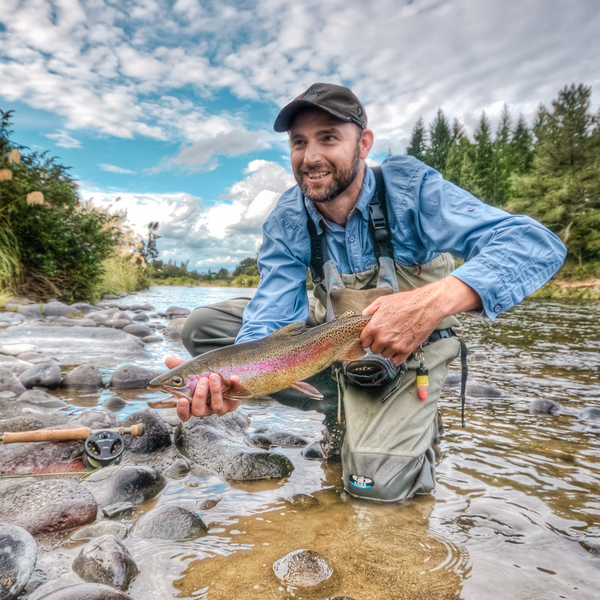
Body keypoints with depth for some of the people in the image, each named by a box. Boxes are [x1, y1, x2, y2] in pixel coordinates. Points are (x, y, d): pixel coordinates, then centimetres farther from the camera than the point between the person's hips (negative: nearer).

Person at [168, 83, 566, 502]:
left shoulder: (409, 186, -24)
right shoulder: (287, 223, -13)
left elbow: (537, 244, -34)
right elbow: (272, 318, -20)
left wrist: (434, 301, -52)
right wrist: (231, 381, -42)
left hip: (407, 352, -4)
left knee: (375, 482, -22)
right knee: (203, 325, -6)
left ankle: (418, 422, 14)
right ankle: (338, 405, 1)